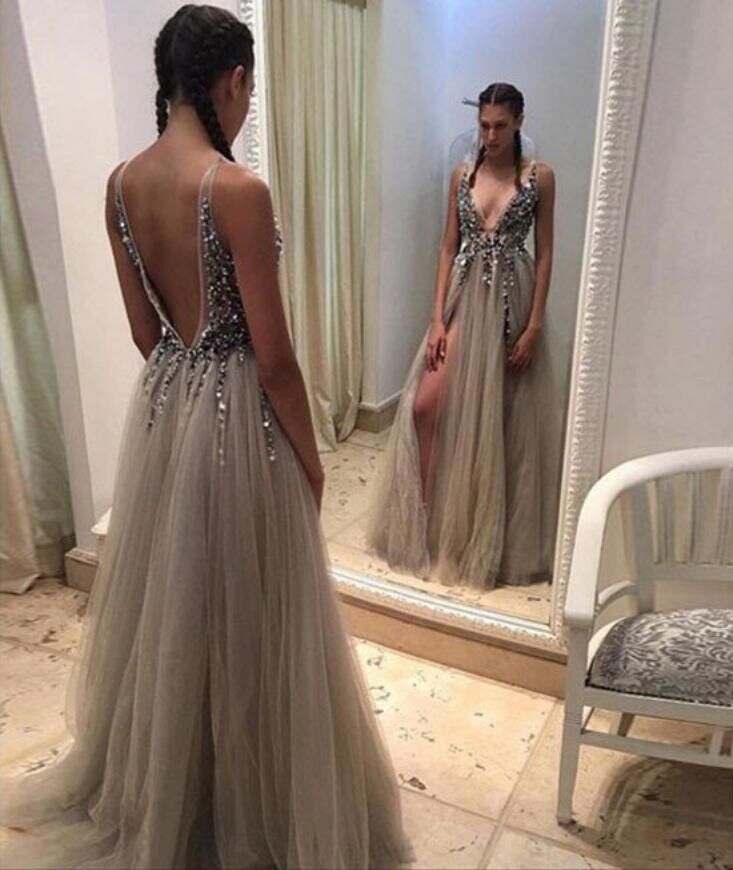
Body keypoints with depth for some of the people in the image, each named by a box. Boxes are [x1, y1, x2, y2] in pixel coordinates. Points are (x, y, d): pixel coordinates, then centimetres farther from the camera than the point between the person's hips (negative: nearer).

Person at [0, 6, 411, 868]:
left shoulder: (120, 183, 1)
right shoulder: (238, 189, -20)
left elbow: (144, 330, 8)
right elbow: (272, 354, -18)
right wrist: (309, 455, -6)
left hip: (160, 401, 7)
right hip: (237, 411, -7)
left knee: (169, 596, 23)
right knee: (245, 608, 11)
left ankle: (159, 791, 47)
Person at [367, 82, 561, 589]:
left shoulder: (540, 177, -1)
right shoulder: (462, 174, 8)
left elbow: (545, 253, -2)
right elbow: (448, 246, 6)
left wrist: (534, 325, -10)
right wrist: (438, 317, -3)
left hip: (511, 302, -2)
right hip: (464, 297, 3)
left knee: (502, 416, 4)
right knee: (426, 405, -7)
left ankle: (497, 531, 22)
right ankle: (426, 516, 9)